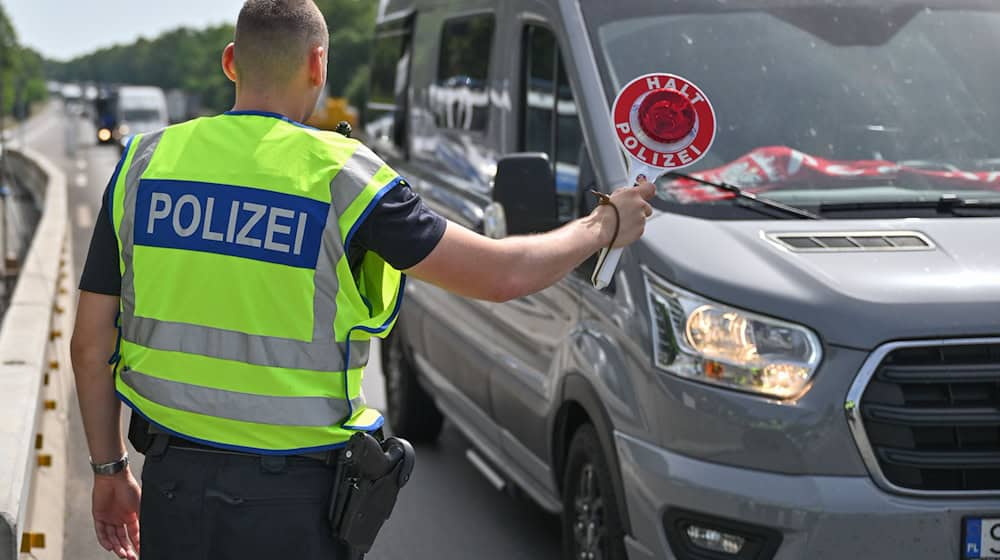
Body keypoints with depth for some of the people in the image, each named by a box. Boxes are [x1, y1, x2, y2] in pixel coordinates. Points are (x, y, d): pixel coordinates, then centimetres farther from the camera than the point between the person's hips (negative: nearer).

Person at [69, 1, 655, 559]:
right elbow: (502, 274, -6)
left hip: (172, 481, 3)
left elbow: (91, 343, 3)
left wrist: (110, 468, 16)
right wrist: (604, 225, 11)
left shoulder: (145, 161, 1)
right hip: (291, 501, -3)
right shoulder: (339, 174, -9)